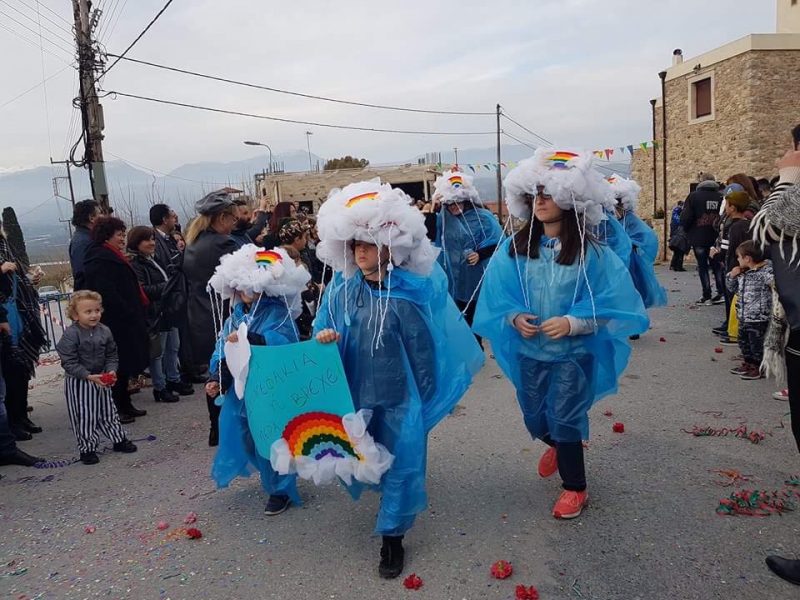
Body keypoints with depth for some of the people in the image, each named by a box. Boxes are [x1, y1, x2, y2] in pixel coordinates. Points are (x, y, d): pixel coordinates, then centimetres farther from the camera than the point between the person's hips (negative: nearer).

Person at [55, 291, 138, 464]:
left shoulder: (104, 331, -2)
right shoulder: (71, 335, -18)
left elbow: (112, 355, 6)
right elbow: (69, 362, -19)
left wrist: (111, 371, -12)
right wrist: (89, 376, -26)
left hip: (101, 379, 5)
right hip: (78, 383, -5)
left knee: (108, 411, 16)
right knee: (84, 416, 2)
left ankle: (119, 439, 30)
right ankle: (87, 448, 17)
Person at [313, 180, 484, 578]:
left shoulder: (411, 292, -18)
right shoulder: (342, 288, -6)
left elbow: (423, 351, -9)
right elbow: (323, 325, 8)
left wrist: (425, 398, -2)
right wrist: (322, 335, -16)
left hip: (400, 396, -4)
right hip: (356, 392, 4)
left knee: (401, 463, 6)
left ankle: (392, 537, 26)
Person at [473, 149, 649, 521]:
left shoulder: (592, 254, -14)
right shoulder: (515, 249, -6)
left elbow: (614, 305, -14)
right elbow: (496, 297, 1)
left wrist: (572, 323, -26)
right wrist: (514, 318, -17)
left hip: (573, 353, -4)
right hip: (529, 351, 4)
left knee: (564, 419, 1)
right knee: (535, 418, 19)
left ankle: (575, 488, 25)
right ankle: (558, 445, 55)